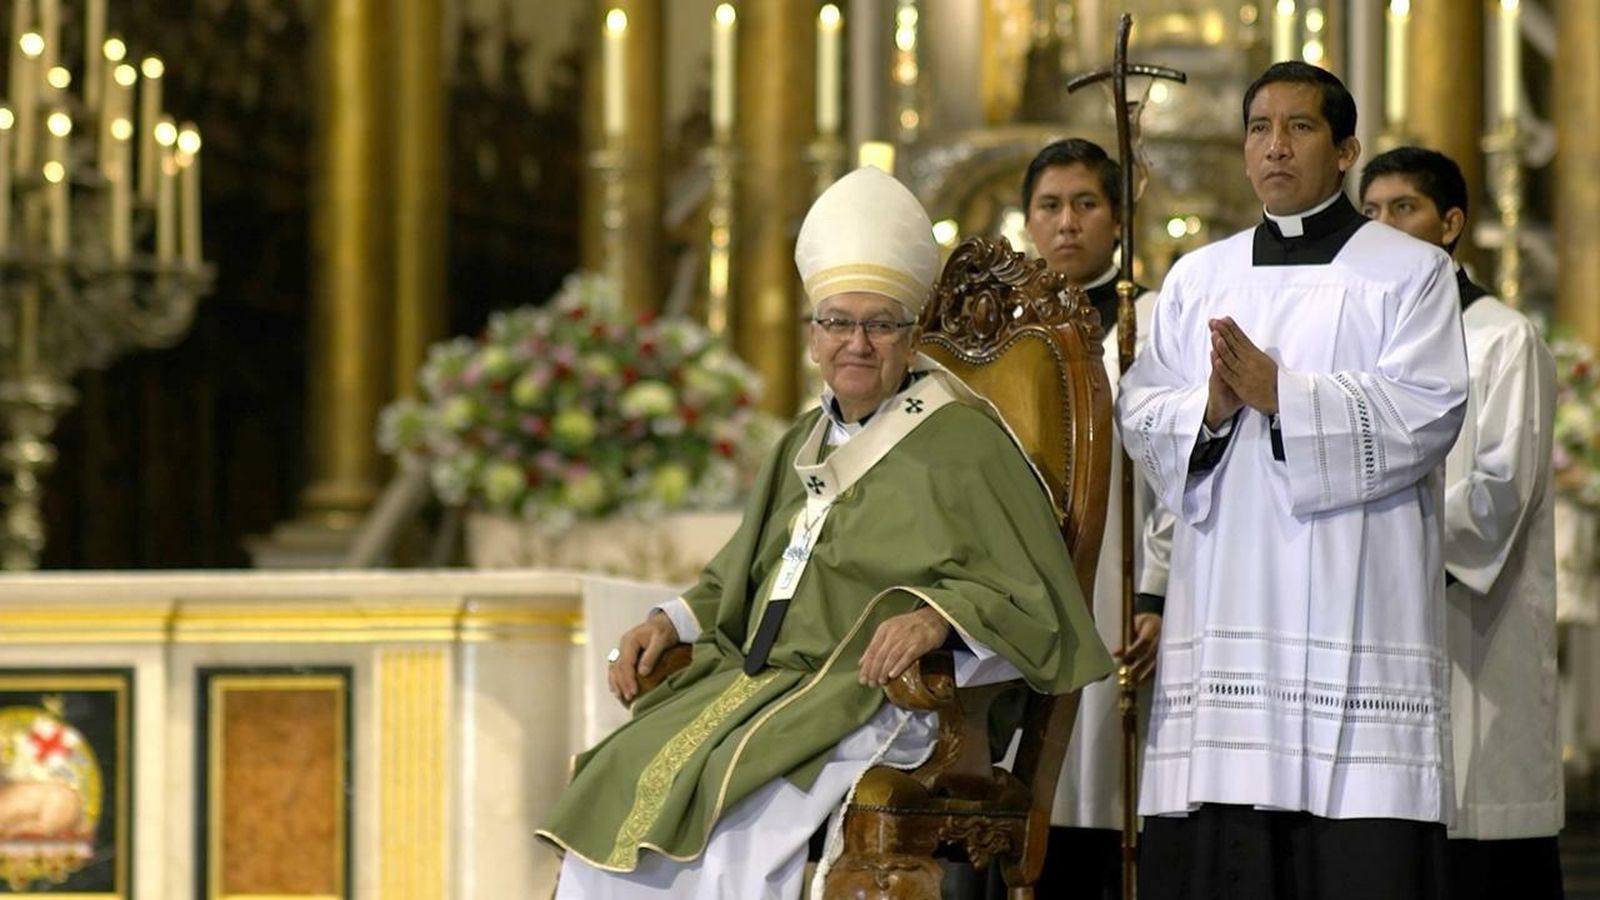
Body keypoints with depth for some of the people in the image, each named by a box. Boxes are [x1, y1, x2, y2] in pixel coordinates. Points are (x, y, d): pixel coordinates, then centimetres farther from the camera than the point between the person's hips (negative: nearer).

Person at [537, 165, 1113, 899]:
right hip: (761, 686, 7)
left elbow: (1034, 606, -8)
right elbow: (735, 585, 32)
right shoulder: (805, 447, 21)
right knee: (617, 798, -14)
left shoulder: (961, 447, -1)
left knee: (742, 814, -33)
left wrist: (942, 617, -26)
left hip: (880, 706, -7)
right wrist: (671, 624, 12)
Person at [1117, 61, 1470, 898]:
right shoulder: (1197, 278, 18)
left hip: (1355, 610, -4)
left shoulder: (1409, 272, 5)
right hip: (1225, 610, 4)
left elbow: (1425, 414, -8)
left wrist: (1280, 394, -16)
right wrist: (1208, 410, -11)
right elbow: (1139, 414, 10)